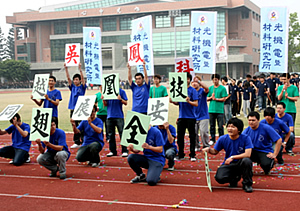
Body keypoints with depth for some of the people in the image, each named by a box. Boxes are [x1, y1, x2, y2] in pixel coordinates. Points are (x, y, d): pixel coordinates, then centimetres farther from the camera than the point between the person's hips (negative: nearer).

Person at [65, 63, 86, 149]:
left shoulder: (82, 87, 2)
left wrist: (80, 69, -21)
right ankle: (77, 142, 15)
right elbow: (68, 78, 7)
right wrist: (66, 69, -2)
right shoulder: (72, 87, 12)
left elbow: (82, 78, -11)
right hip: (73, 109, 5)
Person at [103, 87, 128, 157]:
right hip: (110, 116, 4)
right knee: (111, 134, 7)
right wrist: (103, 100, -7)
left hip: (119, 116, -4)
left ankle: (124, 151, -1)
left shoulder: (121, 91, 2)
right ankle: (112, 151, 15)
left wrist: (120, 99, -19)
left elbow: (125, 103, -1)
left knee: (122, 134, -5)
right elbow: (106, 104, 13)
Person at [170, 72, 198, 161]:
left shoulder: (193, 90, -4)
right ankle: (180, 154, 18)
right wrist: (172, 101, -5)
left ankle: (192, 155, 8)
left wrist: (189, 101, -27)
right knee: (180, 136, 8)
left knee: (192, 136, 2)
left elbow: (196, 104, -9)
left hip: (190, 117, -4)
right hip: (181, 116, 4)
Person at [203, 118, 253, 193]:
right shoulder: (223, 139, -5)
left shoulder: (245, 138, -14)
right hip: (228, 164, 2)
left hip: (241, 164, -2)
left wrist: (232, 157, -27)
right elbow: (215, 151, 7)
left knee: (246, 160, -37)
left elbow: (248, 154, -24)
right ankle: (234, 178, 12)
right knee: (219, 178, -26)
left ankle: (247, 184, -11)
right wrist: (209, 149, -16)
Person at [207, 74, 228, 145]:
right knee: (212, 126, 9)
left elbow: (224, 99, -4)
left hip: (220, 110, -3)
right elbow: (207, 98, 11)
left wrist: (216, 99, -14)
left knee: (220, 126, -2)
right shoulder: (210, 88, 12)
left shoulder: (222, 88, 0)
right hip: (211, 109, 4)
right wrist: (211, 97, -8)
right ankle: (212, 139, 19)